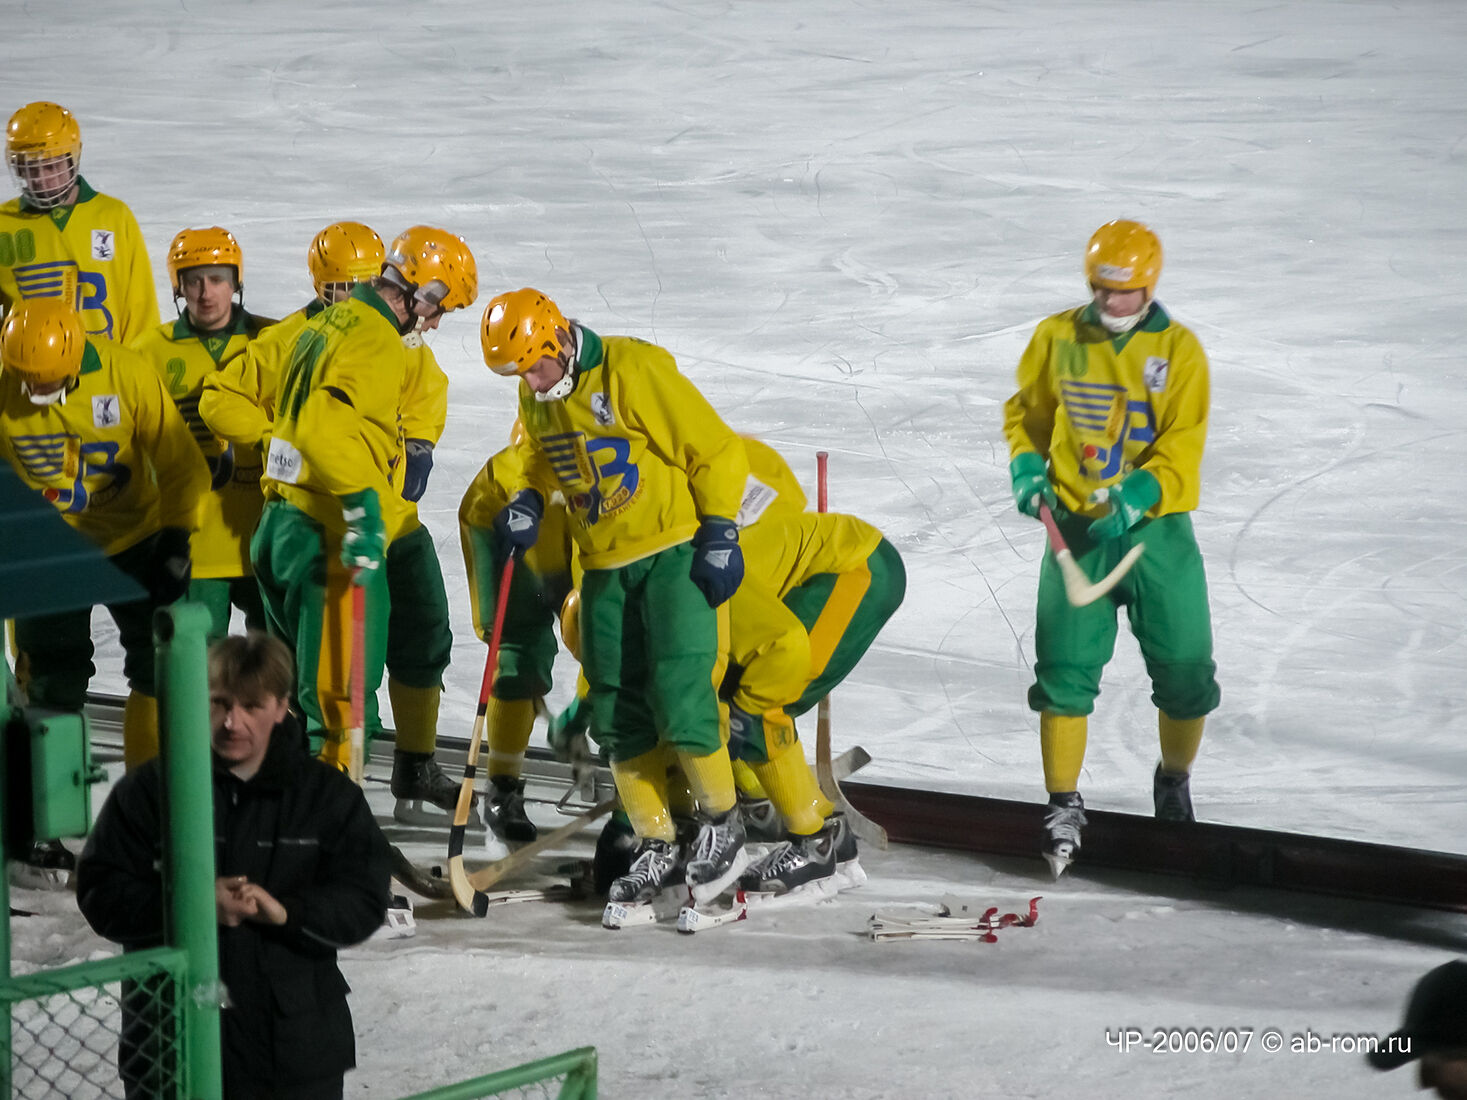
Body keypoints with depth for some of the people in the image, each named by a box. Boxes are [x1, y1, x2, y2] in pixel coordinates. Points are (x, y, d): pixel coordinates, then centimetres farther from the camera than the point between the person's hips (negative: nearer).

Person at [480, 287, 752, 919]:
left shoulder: (636, 372, -18)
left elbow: (715, 450, -13)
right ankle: (656, 850, 13)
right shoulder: (537, 400, 4)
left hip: (675, 553, -7)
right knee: (618, 713, 3)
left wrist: (719, 534, -14)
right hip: (606, 569, 7)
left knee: (678, 697, -15)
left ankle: (722, 824, 4)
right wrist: (527, 499, 4)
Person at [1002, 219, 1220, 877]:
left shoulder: (1179, 350, -3)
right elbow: (1026, 409, 17)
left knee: (1186, 674, 2)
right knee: (1065, 666, -10)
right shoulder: (1058, 339, 3)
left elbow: (1182, 446, -9)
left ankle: (1174, 780, 29)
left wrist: (1135, 497, -23)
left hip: (1156, 526, 0)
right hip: (1078, 526, 1)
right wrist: (1027, 466, -2)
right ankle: (1064, 806, 0)